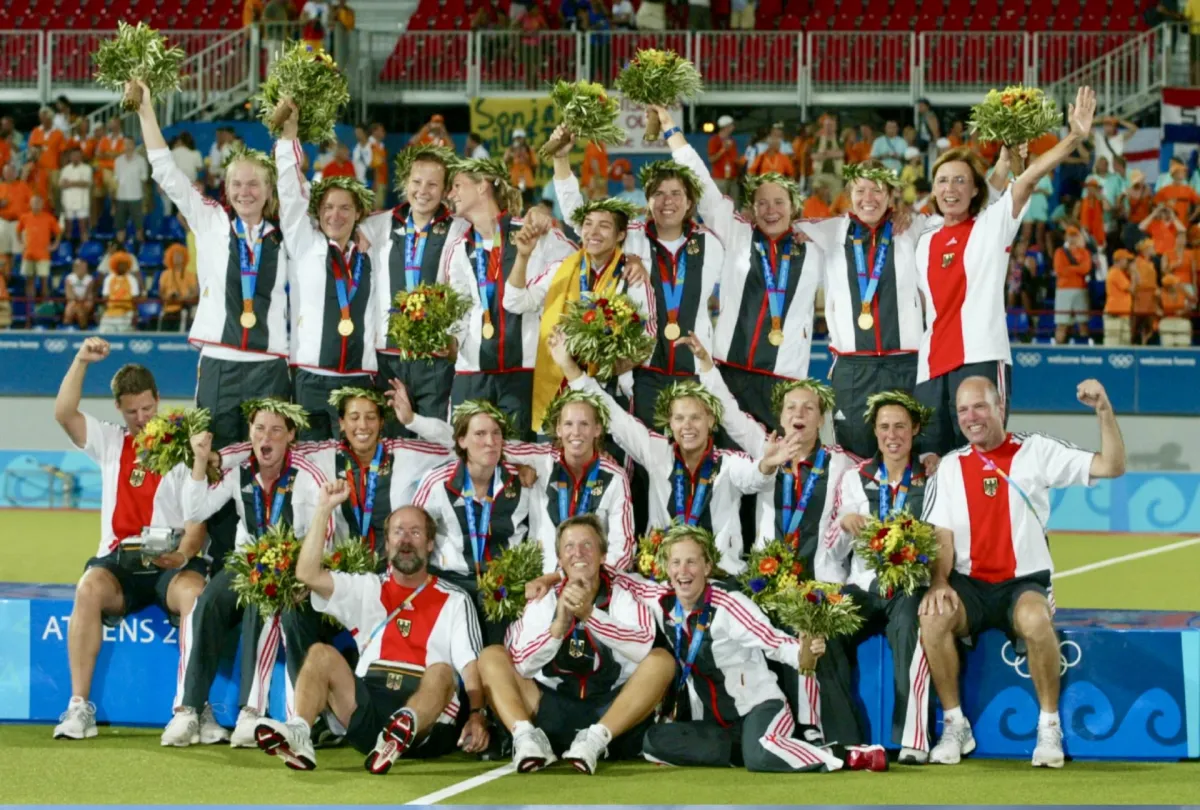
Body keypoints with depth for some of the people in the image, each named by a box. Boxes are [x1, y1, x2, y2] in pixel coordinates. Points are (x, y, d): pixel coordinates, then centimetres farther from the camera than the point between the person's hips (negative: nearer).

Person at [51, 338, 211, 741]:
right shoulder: (110, 442, 16)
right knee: (89, 588, -31)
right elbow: (64, 414, 3)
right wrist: (81, 361, -5)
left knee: (193, 593, -36)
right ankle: (79, 705, -30)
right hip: (119, 561, 2)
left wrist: (184, 554, -22)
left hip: (174, 562, -2)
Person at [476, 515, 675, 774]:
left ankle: (595, 738, -35)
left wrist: (590, 615, -33)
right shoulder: (544, 601, 3)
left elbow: (643, 648, -22)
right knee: (491, 656, -8)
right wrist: (560, 624, -25)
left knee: (661, 660, -23)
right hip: (553, 711, 2)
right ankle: (527, 737, -31)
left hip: (613, 711, -2)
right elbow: (522, 666, -10)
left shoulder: (624, 595, -3)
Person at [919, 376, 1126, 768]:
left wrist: (1104, 410, -16)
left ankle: (1049, 727, -19)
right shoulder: (951, 466, 10)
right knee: (933, 618, -31)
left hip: (1025, 583, -2)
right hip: (968, 586, 2)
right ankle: (955, 726, -14)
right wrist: (938, 583, -12)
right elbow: (941, 535, 6)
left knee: (1035, 619, -37)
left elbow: (1112, 467, -3)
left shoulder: (1037, 451, 2)